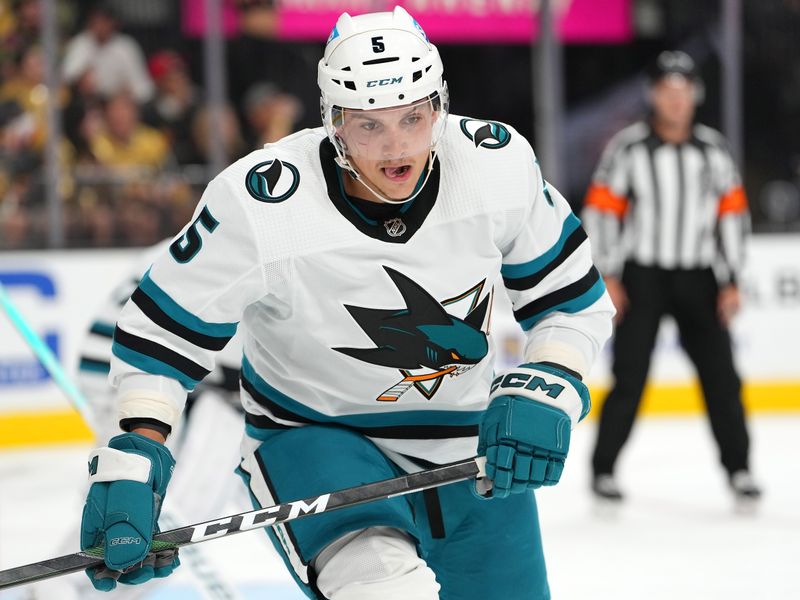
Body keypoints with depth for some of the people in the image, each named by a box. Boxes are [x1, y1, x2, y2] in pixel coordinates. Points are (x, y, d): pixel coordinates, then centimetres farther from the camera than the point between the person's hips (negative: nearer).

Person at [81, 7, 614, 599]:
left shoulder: (500, 165, -15)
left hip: (470, 440, 4)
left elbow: (576, 301, -2)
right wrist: (135, 455, -19)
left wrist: (546, 391, -18)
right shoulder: (259, 204, -24)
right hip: (311, 437, -4)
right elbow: (161, 329, -11)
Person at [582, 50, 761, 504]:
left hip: (698, 279, 3)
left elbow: (733, 213, 8)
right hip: (642, 278, -3)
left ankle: (738, 466, 12)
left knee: (721, 375, 1)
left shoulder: (713, 149, 5)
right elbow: (601, 210, -3)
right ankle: (604, 468, 7)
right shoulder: (628, 148, -5)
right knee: (630, 377, -5)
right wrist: (608, 278, -7)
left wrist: (731, 283, 3)